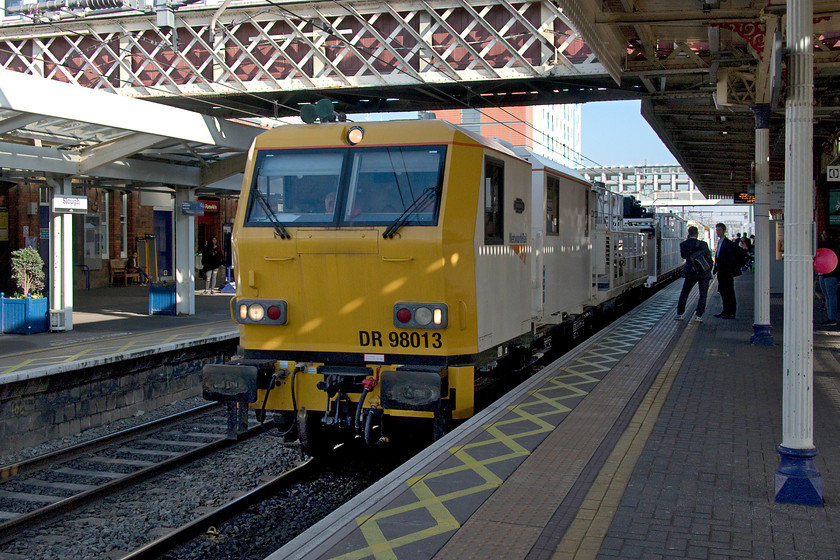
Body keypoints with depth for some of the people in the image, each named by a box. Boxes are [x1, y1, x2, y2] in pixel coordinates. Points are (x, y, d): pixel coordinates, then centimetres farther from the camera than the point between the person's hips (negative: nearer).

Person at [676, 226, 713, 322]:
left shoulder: (683, 244, -6)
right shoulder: (702, 244, -15)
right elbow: (708, 258, -9)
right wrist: (709, 270, 7)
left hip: (690, 273, 3)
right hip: (704, 273, -3)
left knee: (684, 293, 18)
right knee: (703, 295, 9)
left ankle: (679, 314, 19)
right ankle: (698, 315, 4)